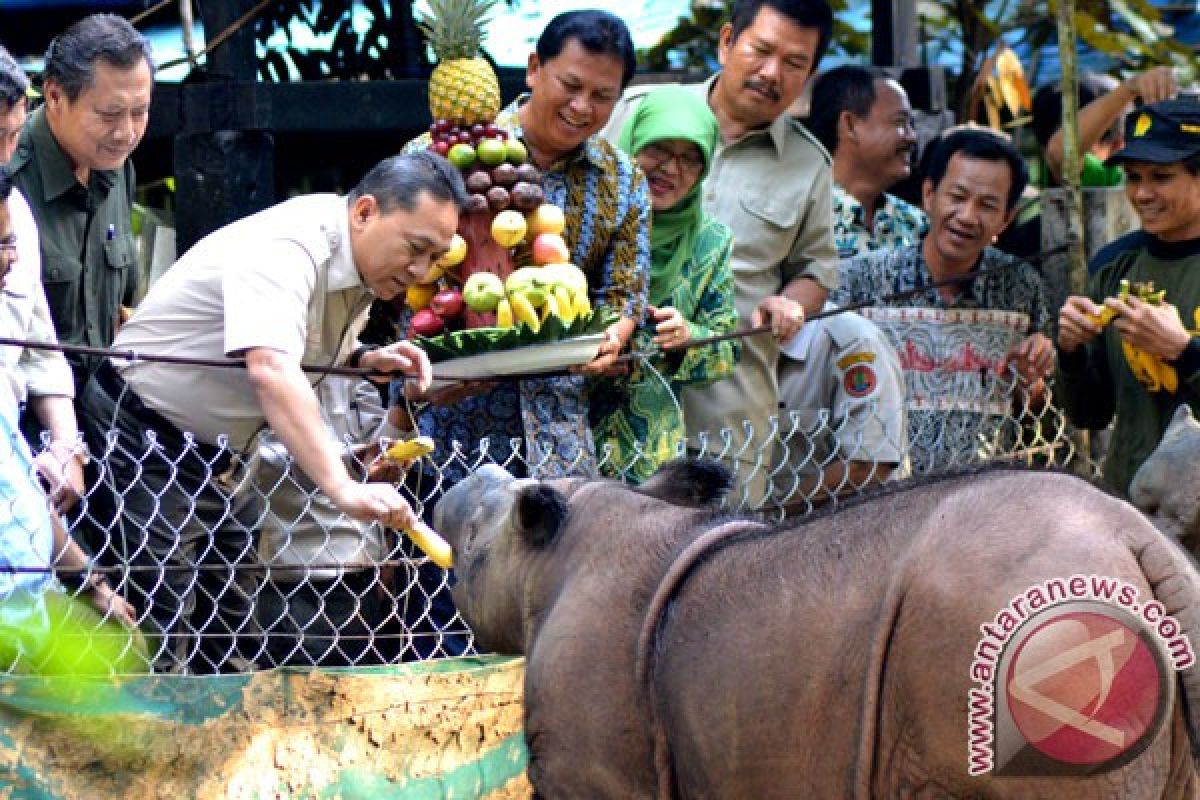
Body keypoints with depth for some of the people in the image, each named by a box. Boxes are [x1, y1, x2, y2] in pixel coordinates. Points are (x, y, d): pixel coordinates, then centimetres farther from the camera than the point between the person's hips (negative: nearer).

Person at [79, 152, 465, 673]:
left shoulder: (364, 269, 2)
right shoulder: (286, 248, -28)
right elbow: (271, 372, -44)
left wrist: (367, 358, -2)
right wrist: (343, 488, -52)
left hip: (217, 452, 9)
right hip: (143, 439, -9)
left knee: (233, 627, 6)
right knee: (161, 635, -14)